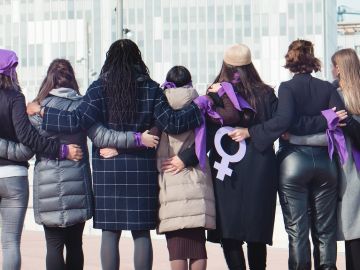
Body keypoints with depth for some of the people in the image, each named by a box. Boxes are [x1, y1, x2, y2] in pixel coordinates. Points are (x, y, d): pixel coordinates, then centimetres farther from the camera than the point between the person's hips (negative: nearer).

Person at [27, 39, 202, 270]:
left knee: (110, 232, 4)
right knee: (142, 233, 4)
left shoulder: (100, 88, -1)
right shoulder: (151, 88, 1)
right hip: (142, 167, 0)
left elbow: (77, 121, -11)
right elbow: (171, 123, -5)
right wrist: (197, 107, 9)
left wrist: (41, 111, -1)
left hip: (108, 167, 0)